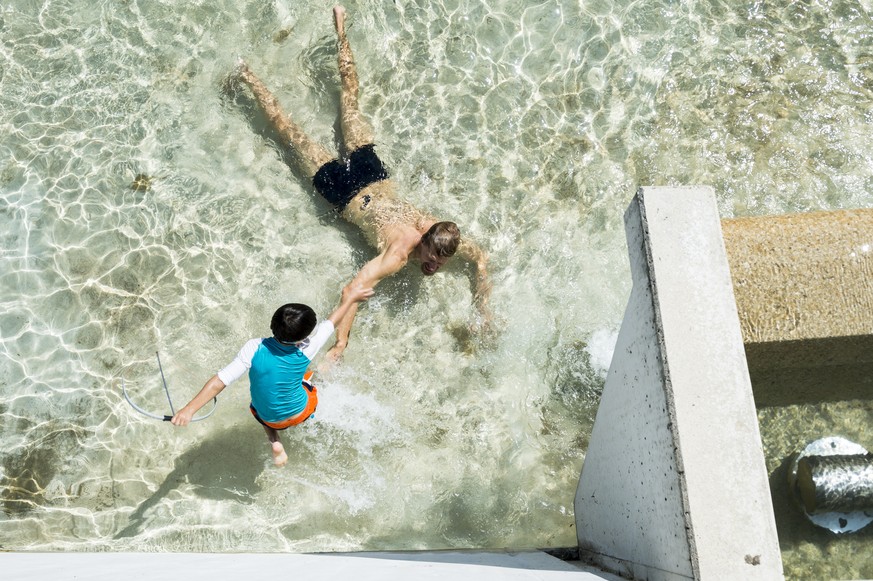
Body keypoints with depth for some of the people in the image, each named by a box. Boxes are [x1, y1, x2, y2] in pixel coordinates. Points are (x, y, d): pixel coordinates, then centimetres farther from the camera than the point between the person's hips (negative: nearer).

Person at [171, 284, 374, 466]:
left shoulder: (254, 348, -32)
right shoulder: (305, 352, -30)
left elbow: (220, 381, -34)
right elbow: (331, 322, -13)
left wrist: (189, 409, -29)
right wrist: (349, 300, 4)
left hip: (268, 419, 0)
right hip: (300, 412, 0)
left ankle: (274, 441, 14)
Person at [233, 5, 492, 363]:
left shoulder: (446, 239, -21)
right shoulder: (401, 253, -36)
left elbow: (481, 259, -3)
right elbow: (357, 287, -43)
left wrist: (482, 309, -6)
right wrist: (340, 344, -45)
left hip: (376, 176, 5)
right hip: (345, 191, -5)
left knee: (350, 100, 22)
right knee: (293, 135, 13)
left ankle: (341, 30, 40)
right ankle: (247, 78, 28)